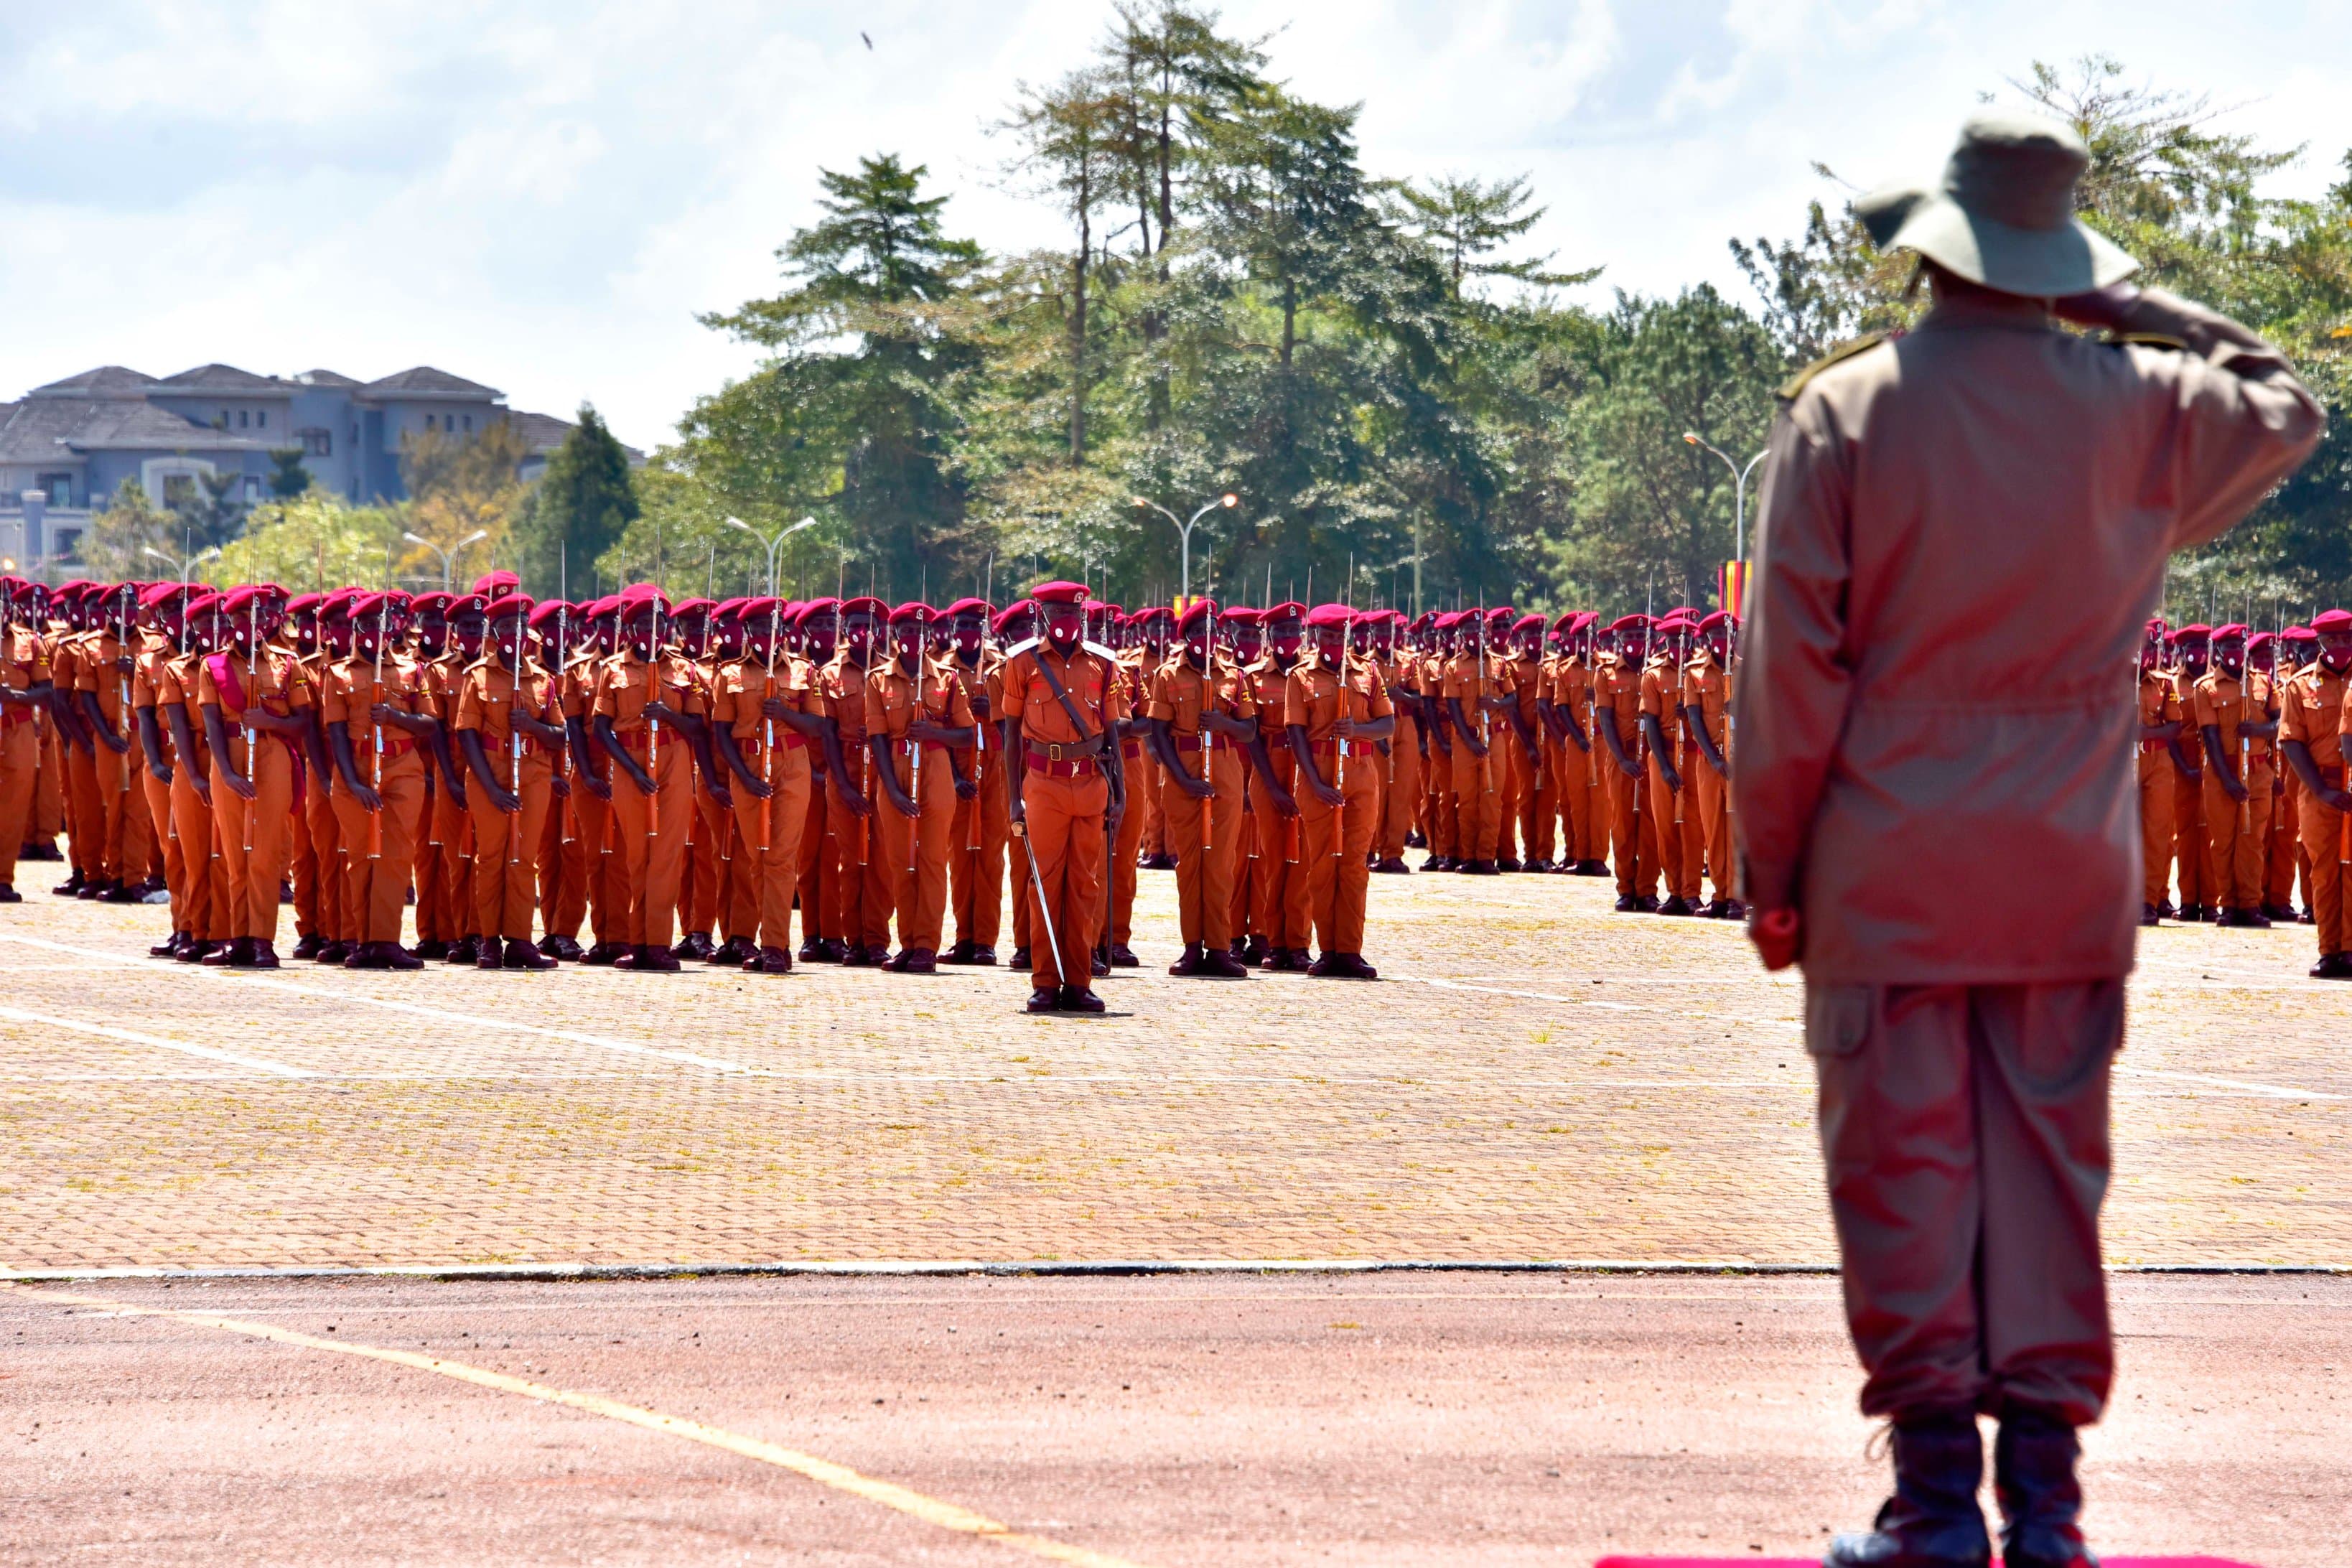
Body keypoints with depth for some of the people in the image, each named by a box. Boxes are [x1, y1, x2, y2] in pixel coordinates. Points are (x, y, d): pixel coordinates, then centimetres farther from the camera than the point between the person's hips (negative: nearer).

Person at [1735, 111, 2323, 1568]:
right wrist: (2137, 306, 13)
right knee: (2053, 1173, 8)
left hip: (1888, 871, -2)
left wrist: (1772, 870, 1)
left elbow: (1791, 667, -7)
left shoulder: (1844, 410, -7)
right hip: (2071, 872, 2)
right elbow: (2287, 409, 23)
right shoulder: (2139, 403, -1)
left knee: (1903, 1175, 3)